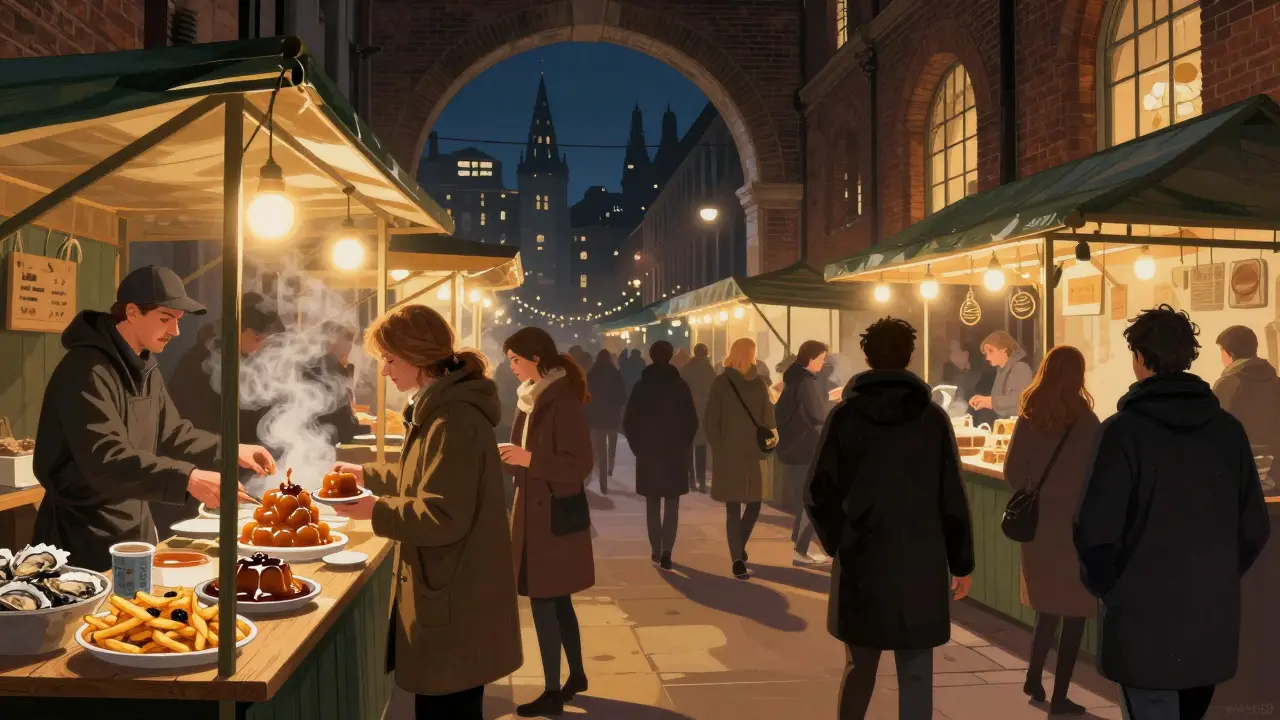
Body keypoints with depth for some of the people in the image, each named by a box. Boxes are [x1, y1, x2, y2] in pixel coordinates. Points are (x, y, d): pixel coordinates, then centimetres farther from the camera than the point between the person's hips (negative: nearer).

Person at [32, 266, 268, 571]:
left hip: (134, 530, 9)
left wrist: (232, 450, 2)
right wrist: (188, 478, -41)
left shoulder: (144, 368, 10)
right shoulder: (86, 370, -22)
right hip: (85, 539, -9)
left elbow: (171, 433, 17)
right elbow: (105, 460, -32)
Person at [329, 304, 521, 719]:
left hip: (456, 602, -11)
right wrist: (368, 475, 19)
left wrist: (376, 511, -17)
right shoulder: (439, 407, 12)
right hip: (447, 591, 11)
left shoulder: (453, 418, -22)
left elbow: (444, 517, -26)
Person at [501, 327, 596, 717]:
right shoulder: (533, 397, 9)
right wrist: (513, 456, 0)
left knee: (543, 602, -2)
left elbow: (579, 465, -20)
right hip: (536, 510, 9)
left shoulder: (563, 401, -18)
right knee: (557, 600, 16)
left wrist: (528, 459, -24)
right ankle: (576, 675, 30)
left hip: (553, 514, -9)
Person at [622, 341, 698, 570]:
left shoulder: (642, 385, 0)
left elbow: (629, 421, -2)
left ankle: (656, 550, 8)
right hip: (676, 452, -1)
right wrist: (684, 445, 8)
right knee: (671, 504, 2)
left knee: (653, 504, 11)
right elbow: (692, 420, -5)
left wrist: (638, 446, 8)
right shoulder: (680, 385, -4)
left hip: (648, 452, 1)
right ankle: (666, 551, -8)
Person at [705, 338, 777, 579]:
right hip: (729, 454, -2)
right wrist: (718, 450, -4)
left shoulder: (759, 382, 4)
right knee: (733, 509, 4)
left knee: (754, 505, 7)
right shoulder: (722, 383, -3)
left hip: (753, 453, 2)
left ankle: (739, 546, 20)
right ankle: (737, 560, 9)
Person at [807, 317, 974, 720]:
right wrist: (962, 562, 7)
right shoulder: (933, 417, -2)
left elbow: (819, 494, -4)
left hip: (860, 563, 1)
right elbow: (953, 498, -2)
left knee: (859, 668, 17)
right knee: (915, 676, 6)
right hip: (921, 564, -1)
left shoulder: (844, 415, -2)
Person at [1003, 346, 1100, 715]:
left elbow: (1012, 473, -2)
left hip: (1038, 524, 4)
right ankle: (1060, 696, 10)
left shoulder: (1029, 418, -3)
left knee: (1048, 604, 21)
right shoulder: (1084, 419, -13)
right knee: (1074, 609, 7)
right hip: (1076, 524, -4)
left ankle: (1034, 678, 26)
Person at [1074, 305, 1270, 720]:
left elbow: (1097, 529, -17)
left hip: (1143, 617, -5)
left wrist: (1104, 586, 1)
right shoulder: (1228, 428, 2)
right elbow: (1254, 527, 5)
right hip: (1214, 616, 5)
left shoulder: (1124, 430, -13)